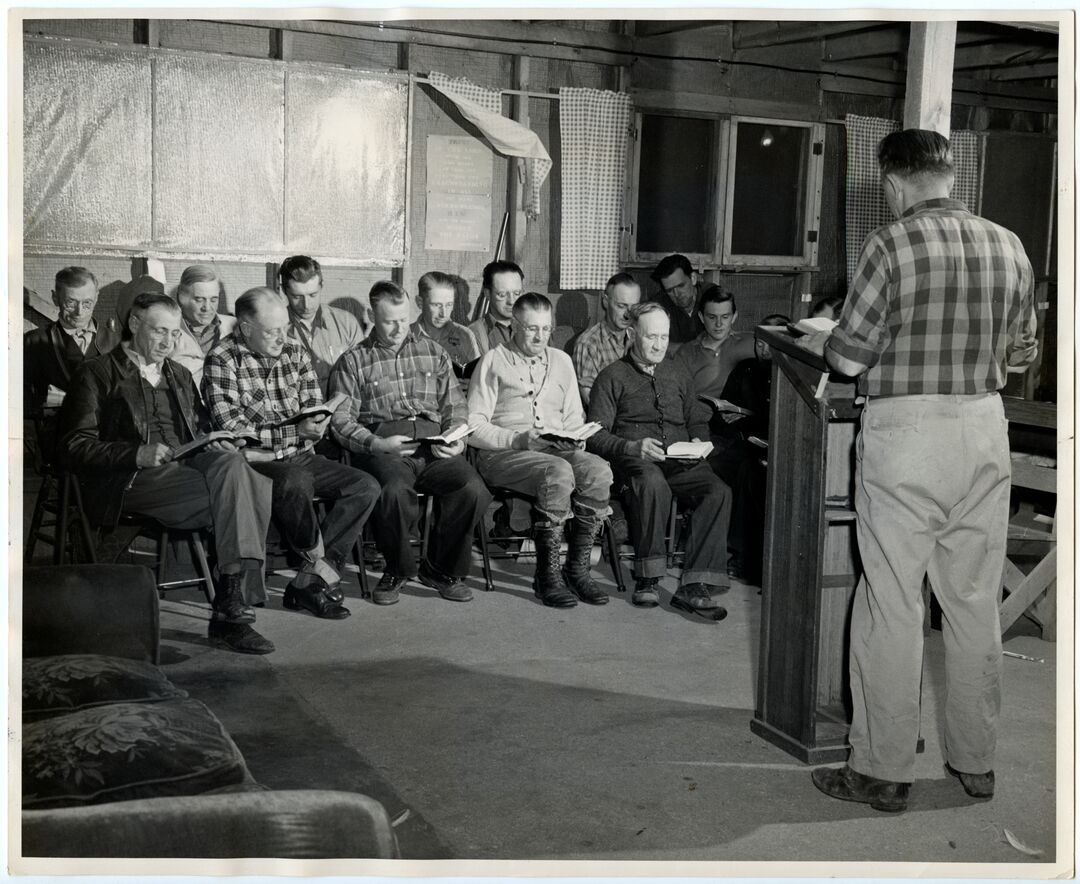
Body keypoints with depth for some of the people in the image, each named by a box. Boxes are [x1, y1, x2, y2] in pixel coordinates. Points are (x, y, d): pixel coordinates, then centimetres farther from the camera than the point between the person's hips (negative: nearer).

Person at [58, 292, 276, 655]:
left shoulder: (180, 375, 28)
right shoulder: (98, 373, 8)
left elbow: (201, 430, 29)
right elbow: (76, 445, -2)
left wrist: (216, 446, 3)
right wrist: (138, 454, -17)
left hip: (185, 467, 6)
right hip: (131, 482, -6)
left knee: (231, 464, -30)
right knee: (239, 491, -29)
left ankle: (230, 607, -30)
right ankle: (229, 611, -25)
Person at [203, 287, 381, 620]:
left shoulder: (295, 353, 11)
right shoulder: (222, 361, -7)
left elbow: (317, 409, 14)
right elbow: (231, 430, -15)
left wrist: (315, 425, -12)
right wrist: (295, 431, -20)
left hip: (301, 455, 7)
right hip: (256, 460, -7)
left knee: (365, 486, -12)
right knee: (296, 482, -38)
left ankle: (309, 580, -18)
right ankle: (320, 565, -13)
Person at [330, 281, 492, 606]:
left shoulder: (433, 352, 23)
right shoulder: (353, 361, 13)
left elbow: (455, 406, 20)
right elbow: (340, 421, 3)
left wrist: (456, 441, 0)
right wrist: (377, 444, -13)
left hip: (433, 446, 3)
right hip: (382, 450, -3)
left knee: (473, 489, -27)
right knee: (396, 491, -37)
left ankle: (442, 569, -2)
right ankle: (398, 570, -7)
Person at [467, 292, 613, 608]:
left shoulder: (561, 361, 22)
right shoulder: (493, 362, 6)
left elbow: (574, 418, 22)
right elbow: (475, 427, -3)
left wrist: (574, 439, -1)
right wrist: (519, 440, -17)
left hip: (558, 449, 5)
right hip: (502, 453, -4)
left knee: (598, 470, -28)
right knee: (559, 472, -36)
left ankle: (577, 568, -18)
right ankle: (547, 575, -27)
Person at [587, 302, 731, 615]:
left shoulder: (678, 375, 26)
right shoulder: (613, 377, 10)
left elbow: (698, 421, 29)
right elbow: (596, 436, 2)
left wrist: (696, 442, 5)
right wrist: (633, 447, -16)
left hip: (680, 462, 4)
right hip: (635, 461, -4)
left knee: (719, 491, -28)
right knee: (653, 482, -40)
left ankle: (694, 586, -32)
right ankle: (647, 578, -30)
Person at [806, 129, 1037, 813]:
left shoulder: (892, 244, -10)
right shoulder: (1009, 246, 6)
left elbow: (851, 356, -9)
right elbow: (1023, 354, 12)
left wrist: (820, 342, 11)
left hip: (904, 432, -5)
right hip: (986, 431, 5)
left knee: (892, 605, 3)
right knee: (976, 602, 13)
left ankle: (884, 771, 11)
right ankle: (976, 762, 25)